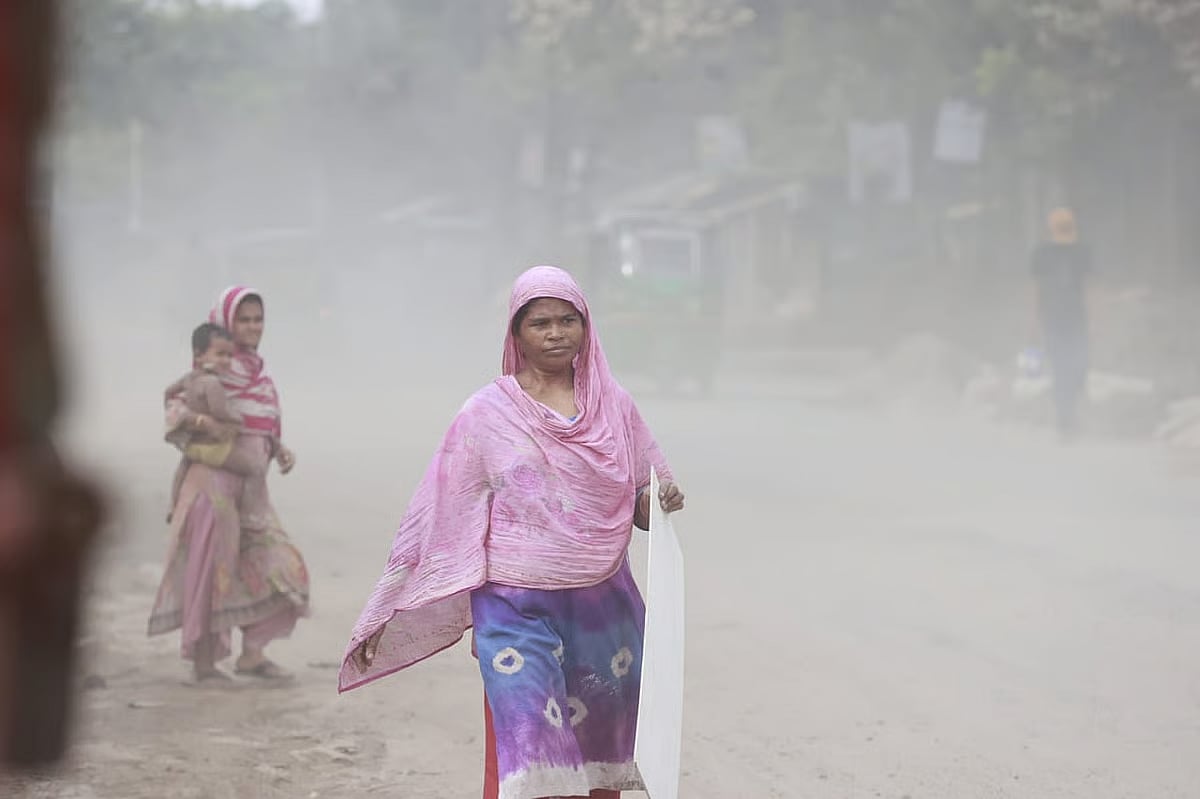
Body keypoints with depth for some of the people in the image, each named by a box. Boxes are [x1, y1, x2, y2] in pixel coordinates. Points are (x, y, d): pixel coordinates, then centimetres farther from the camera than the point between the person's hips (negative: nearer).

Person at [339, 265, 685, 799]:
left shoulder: (614, 406, 6)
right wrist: (382, 615, 0)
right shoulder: (488, 413, -1)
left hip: (605, 608, 3)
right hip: (517, 609, -3)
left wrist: (663, 500, -12)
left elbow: (639, 510, 13)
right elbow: (435, 518, 1)